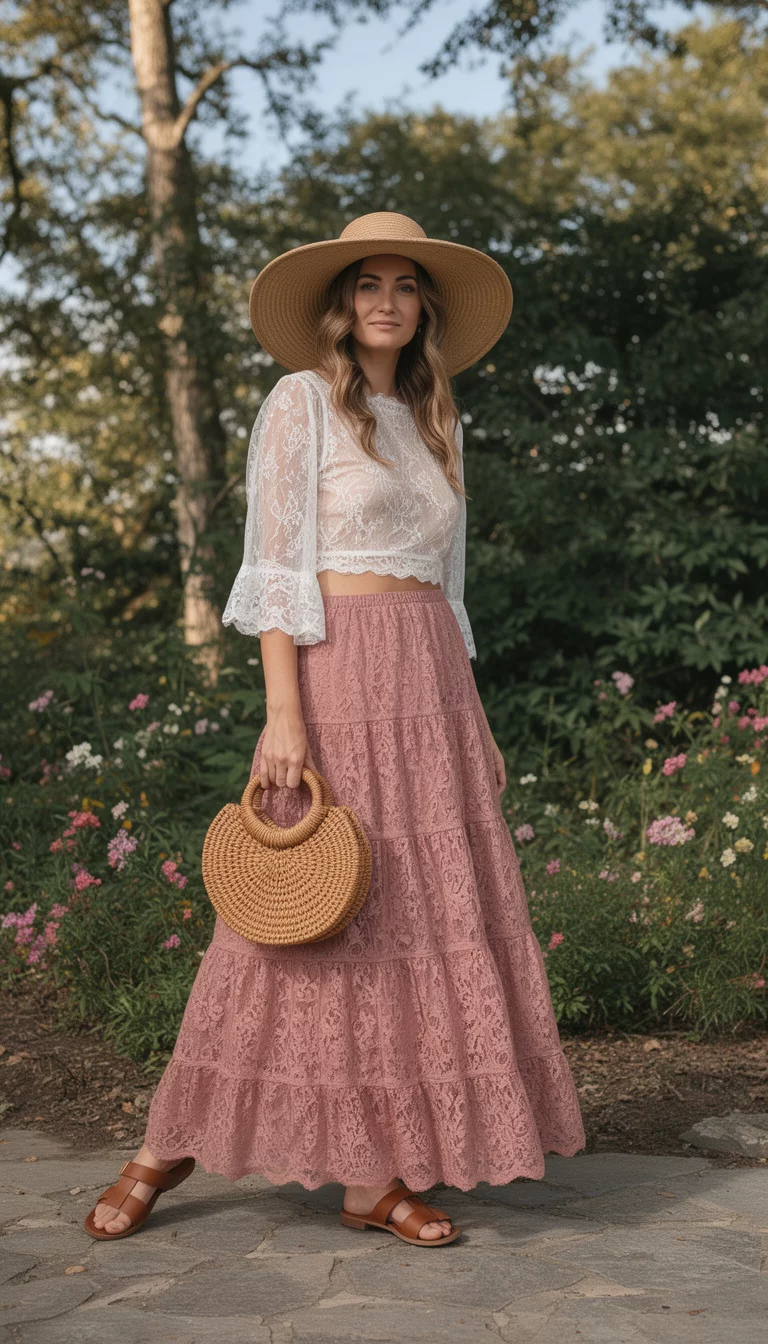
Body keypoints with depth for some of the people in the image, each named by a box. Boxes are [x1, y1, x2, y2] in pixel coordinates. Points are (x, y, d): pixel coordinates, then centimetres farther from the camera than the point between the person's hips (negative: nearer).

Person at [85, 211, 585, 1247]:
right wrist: (283, 714, -18)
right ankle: (168, 1149, 10)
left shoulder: (435, 423, 18)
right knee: (317, 920, -5)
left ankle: (376, 1175, 9)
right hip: (337, 671, -6)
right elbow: (274, 568, -9)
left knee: (425, 919, 2)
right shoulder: (302, 402, -1)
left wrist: (475, 722, 14)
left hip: (429, 686, 7)